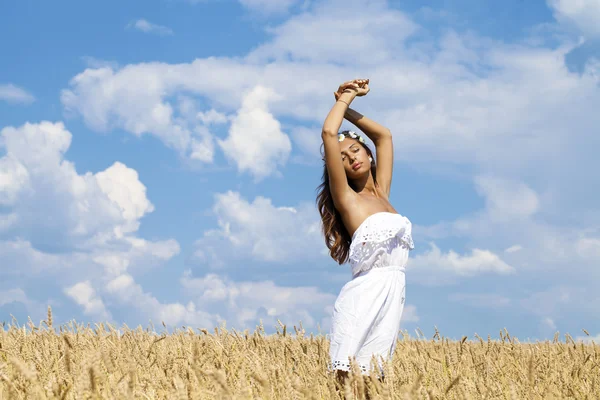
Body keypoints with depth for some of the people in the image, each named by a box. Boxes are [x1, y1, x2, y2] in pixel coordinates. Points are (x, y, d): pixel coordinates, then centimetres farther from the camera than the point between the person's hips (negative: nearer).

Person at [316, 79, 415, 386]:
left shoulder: (381, 193, 18)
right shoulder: (346, 198, 2)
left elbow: (384, 135, 29)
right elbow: (329, 134, -7)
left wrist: (349, 107, 24)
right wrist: (345, 98, 8)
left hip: (392, 299, 6)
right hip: (362, 301, -6)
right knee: (348, 381, -13)